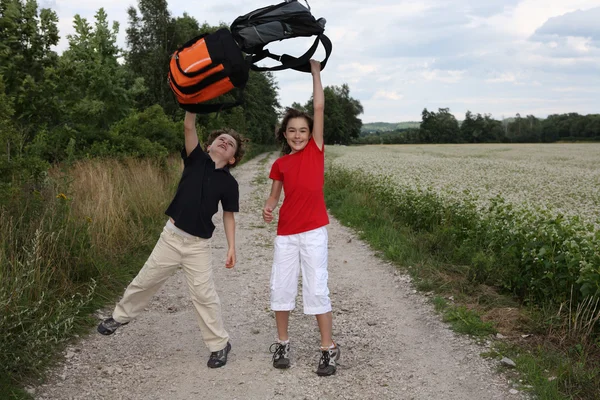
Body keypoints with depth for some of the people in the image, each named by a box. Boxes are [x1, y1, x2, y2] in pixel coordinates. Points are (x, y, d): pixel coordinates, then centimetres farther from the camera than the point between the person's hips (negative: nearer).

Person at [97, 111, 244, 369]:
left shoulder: (229, 183, -3)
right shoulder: (196, 159, -2)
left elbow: (228, 215, 2)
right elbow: (189, 126, -12)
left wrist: (231, 246, -7)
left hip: (198, 245, -1)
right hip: (171, 236, 2)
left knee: (204, 294, -2)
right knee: (145, 281, 15)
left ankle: (219, 344, 15)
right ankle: (121, 316, 40)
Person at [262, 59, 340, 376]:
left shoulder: (316, 151, 0)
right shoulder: (280, 164, 7)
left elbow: (319, 107, -3)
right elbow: (274, 195, 13)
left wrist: (315, 71, 1)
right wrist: (267, 207, -10)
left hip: (314, 231, -3)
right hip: (286, 234, 3)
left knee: (317, 290, 0)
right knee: (281, 288, 8)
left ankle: (328, 349, 12)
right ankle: (282, 344, 25)